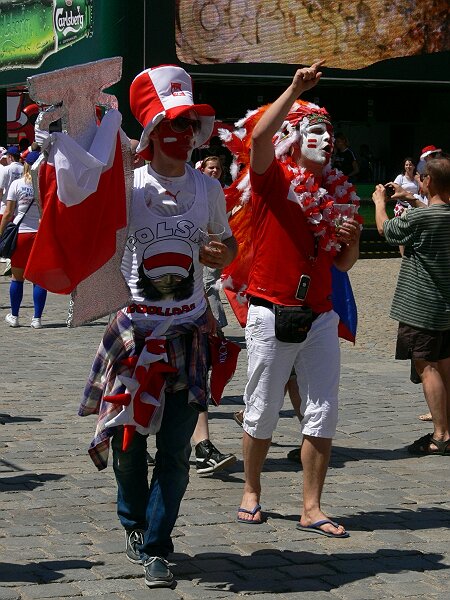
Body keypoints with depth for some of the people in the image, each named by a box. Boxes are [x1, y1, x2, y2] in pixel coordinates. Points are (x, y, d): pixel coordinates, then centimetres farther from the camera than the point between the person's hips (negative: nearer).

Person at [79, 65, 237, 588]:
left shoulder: (207, 188, 4)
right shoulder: (127, 187, -4)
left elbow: (227, 243, 19)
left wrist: (223, 255, -4)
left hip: (189, 331, 1)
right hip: (136, 326, -1)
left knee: (175, 447, -2)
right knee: (127, 434, 6)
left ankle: (155, 546, 9)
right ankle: (134, 521, 33)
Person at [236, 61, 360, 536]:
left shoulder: (334, 191, 12)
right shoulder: (273, 179, -3)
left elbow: (343, 264, 17)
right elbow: (259, 135, -25)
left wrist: (352, 239, -4)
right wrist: (296, 89, -25)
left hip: (319, 315, 5)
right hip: (272, 313, -5)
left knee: (323, 415, 2)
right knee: (262, 414, 5)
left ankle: (312, 508, 8)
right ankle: (251, 492, 24)